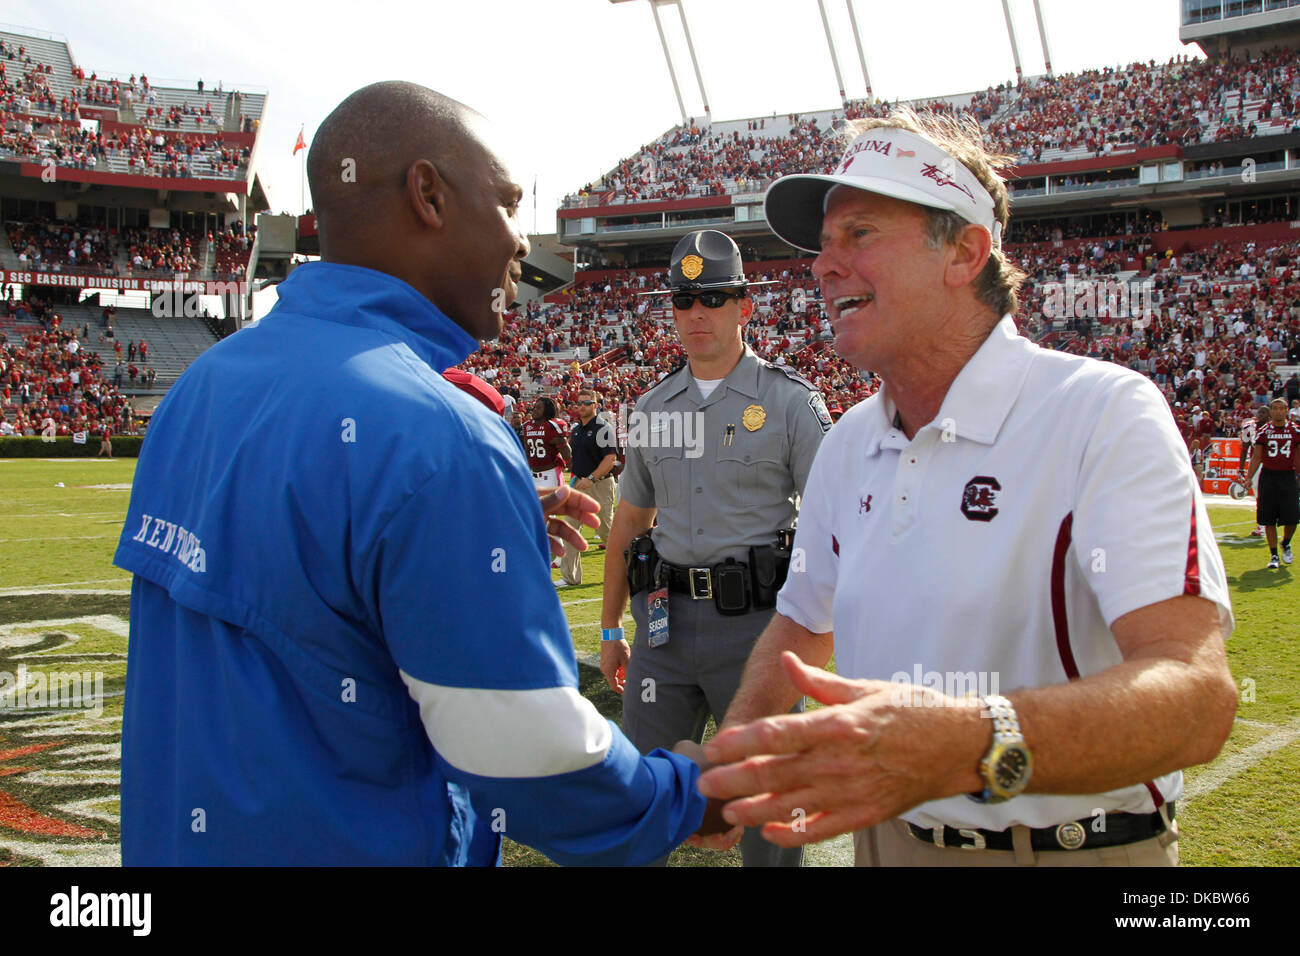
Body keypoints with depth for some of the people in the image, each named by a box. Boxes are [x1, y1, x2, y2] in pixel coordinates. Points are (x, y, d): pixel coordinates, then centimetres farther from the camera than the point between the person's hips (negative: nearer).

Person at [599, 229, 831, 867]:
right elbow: (629, 520, 17)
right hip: (664, 619, 4)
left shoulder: (790, 401, -3)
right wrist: (611, 627, 17)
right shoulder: (652, 408, 11)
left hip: (756, 620, -4)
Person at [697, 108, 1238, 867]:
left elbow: (1197, 690, -31)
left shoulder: (1108, 415, -19)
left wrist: (968, 746, -48)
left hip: (1076, 847, -5)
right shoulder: (848, 446, 3)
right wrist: (729, 756, -5)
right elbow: (803, 628, 14)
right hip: (885, 837, 6)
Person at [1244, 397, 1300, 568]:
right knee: (1269, 519, 0)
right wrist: (1248, 479, -3)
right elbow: (1256, 457, 5)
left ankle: (1286, 544, 26)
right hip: (1268, 476, 0)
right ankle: (1273, 555, 10)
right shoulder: (1263, 430, 2)